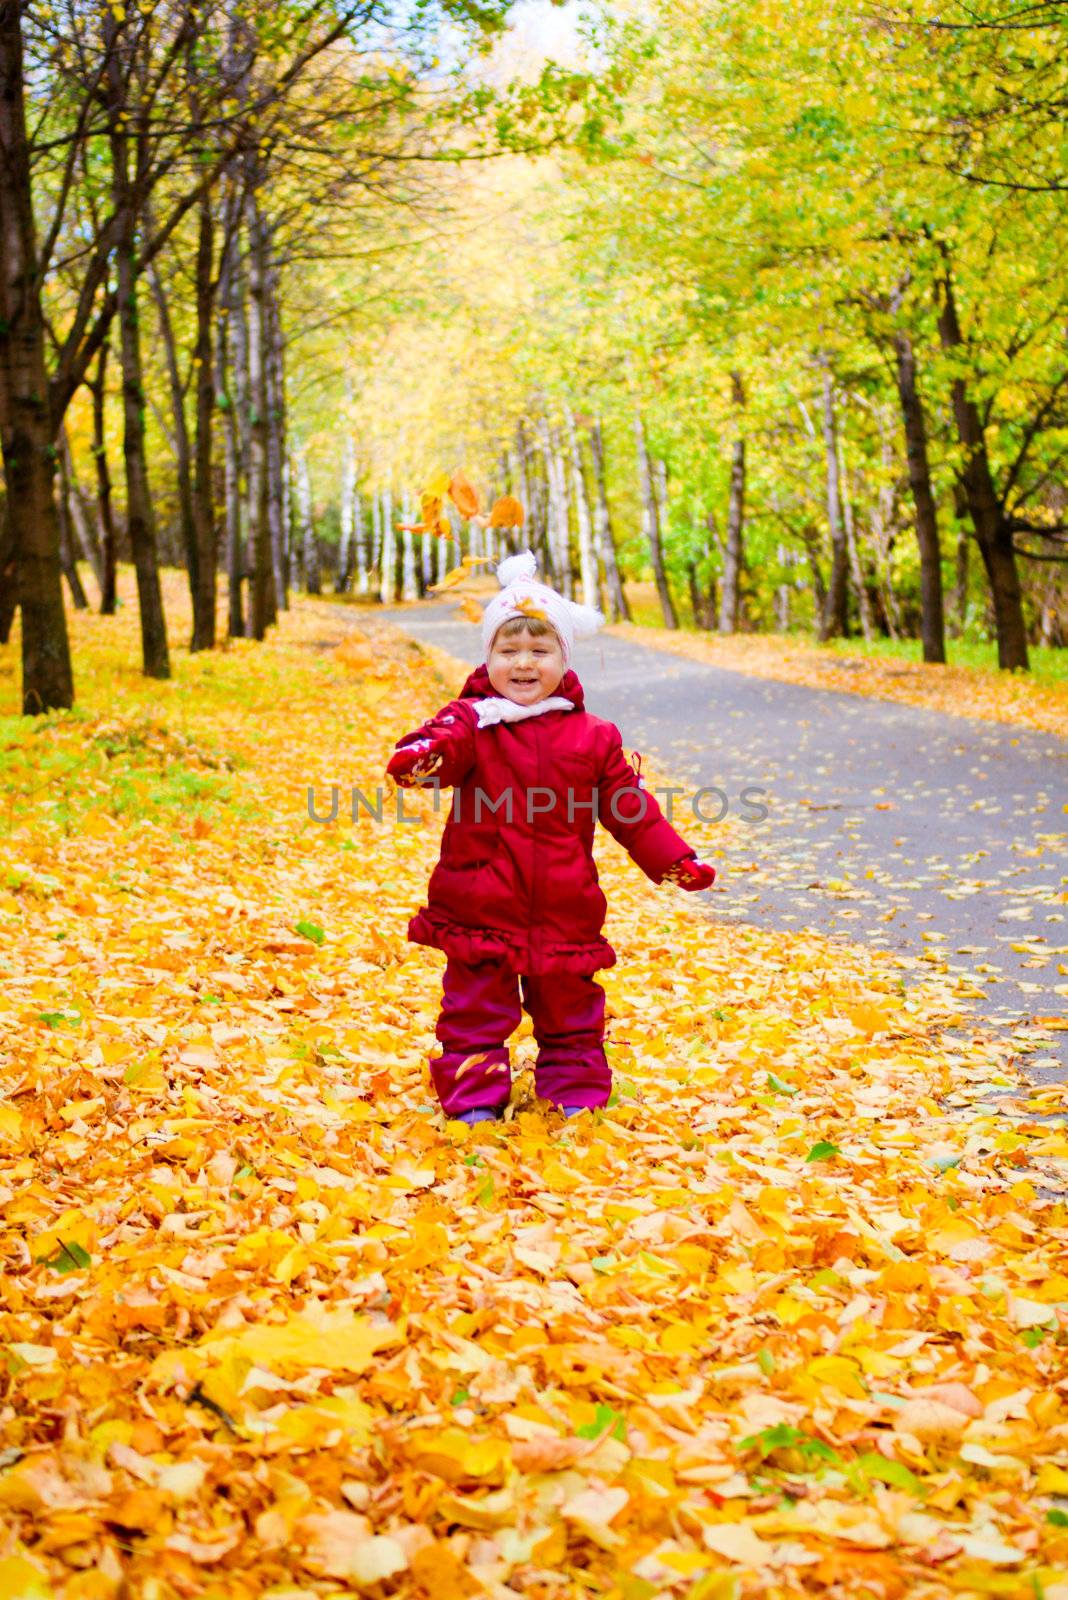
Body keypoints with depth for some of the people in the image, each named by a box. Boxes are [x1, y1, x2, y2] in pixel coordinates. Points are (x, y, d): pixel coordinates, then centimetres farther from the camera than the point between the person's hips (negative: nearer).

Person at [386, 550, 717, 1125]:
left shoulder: (591, 736, 4)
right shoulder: (472, 721, -4)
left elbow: (630, 807, 9)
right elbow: (444, 743, -25)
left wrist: (674, 859, 3)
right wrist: (421, 757, -50)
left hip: (564, 914, 2)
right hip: (479, 910, -2)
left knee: (569, 1010, 15)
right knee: (476, 1008, 5)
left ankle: (577, 1090, 30)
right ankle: (474, 1096, 17)